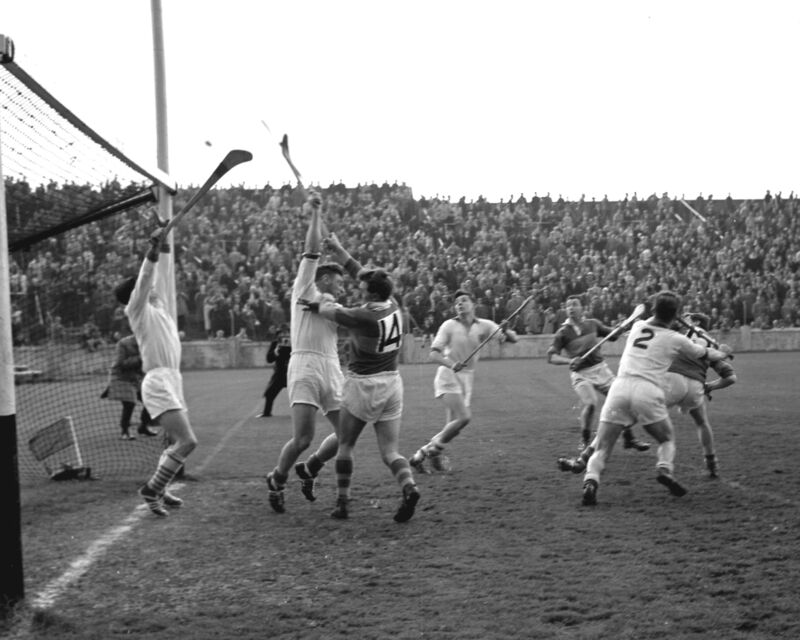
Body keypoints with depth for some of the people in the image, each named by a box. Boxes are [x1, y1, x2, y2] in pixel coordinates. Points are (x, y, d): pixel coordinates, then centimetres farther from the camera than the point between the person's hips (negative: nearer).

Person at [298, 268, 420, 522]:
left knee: (345, 446, 12)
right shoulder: (393, 308, 0)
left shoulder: (364, 317, -20)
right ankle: (408, 487, -21)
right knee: (390, 452, 5)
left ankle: (342, 502, 11)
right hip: (392, 384, 6)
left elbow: (332, 312, -6)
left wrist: (316, 305, 16)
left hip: (363, 385, -6)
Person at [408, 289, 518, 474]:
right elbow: (434, 353, -11)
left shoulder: (484, 325, 2)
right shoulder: (449, 325, -6)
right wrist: (451, 365, -29)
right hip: (448, 376, -5)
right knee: (464, 417, -22)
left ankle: (421, 455, 17)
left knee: (453, 427, 4)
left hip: (467, 378, 5)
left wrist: (505, 331, -27)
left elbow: (513, 339, -3)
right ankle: (433, 450, -7)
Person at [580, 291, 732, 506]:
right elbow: (706, 354, 27)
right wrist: (723, 353, 48)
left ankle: (590, 480, -22)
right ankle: (665, 469, -6)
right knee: (668, 440, 21)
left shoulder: (637, 326, 18)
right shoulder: (675, 339, 10)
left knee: (602, 447, 3)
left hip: (620, 386, 2)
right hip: (647, 392, -2)